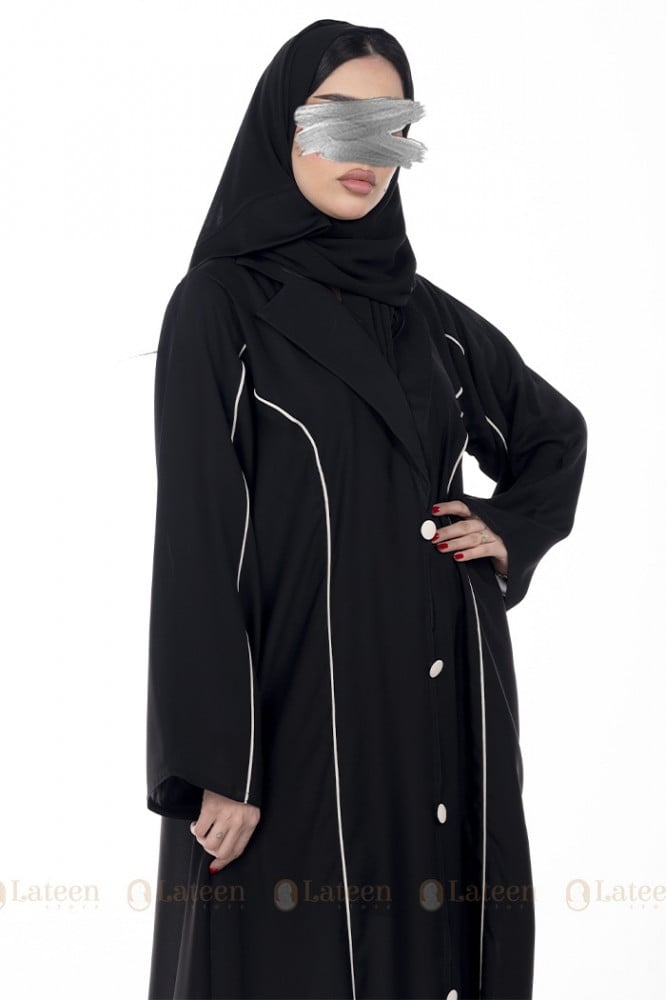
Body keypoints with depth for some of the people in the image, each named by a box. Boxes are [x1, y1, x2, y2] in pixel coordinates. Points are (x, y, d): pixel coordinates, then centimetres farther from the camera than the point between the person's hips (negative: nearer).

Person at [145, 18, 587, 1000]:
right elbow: (198, 541, -11)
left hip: (441, 701, 5)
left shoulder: (427, 312, 10)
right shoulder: (219, 306, -5)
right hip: (299, 703, -5)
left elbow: (557, 431, 26)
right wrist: (218, 770, -15)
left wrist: (511, 532, 7)